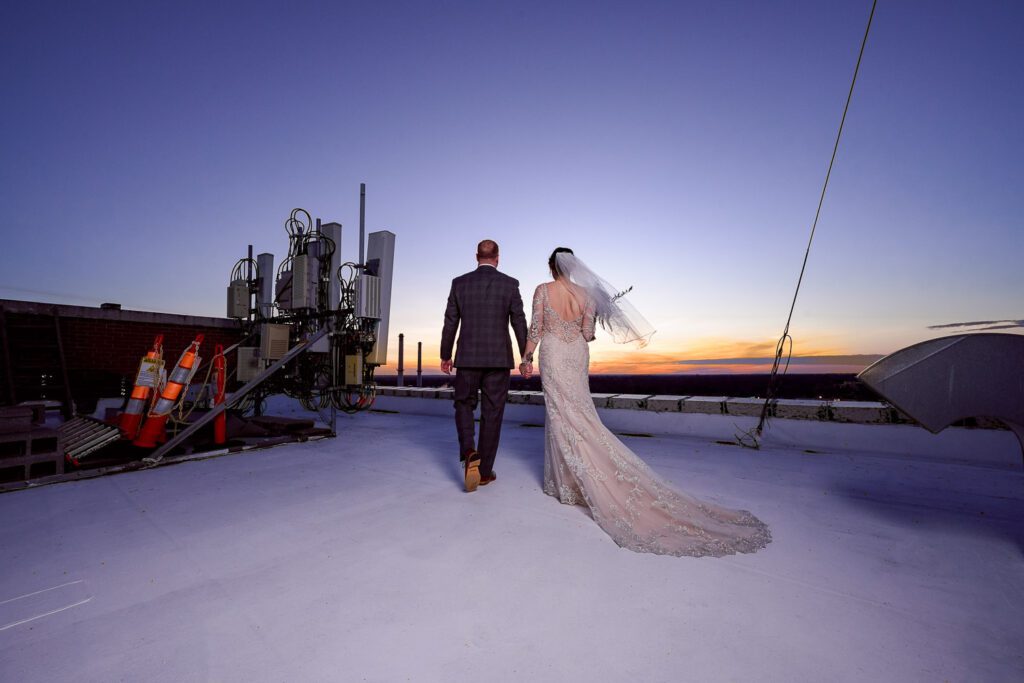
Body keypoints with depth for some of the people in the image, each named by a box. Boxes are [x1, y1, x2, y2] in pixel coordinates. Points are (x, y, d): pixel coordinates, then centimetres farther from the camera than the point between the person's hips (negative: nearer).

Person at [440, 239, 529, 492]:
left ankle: (469, 452, -6)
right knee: (492, 413, 8)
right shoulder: (510, 284, -1)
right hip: (499, 358, 0)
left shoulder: (459, 283, 3)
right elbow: (519, 323, -1)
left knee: (464, 405, 17)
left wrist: (445, 355, 13)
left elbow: (450, 323, 4)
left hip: (467, 358, 1)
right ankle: (485, 470, 16)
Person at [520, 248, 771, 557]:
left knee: (563, 418, 1)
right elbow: (588, 334, 0)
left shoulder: (542, 290, -6)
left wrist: (527, 357, 1)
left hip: (553, 357, -3)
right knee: (578, 416, 14)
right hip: (577, 357, 4)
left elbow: (535, 329, -8)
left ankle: (569, 482, 9)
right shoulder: (585, 293, 2)